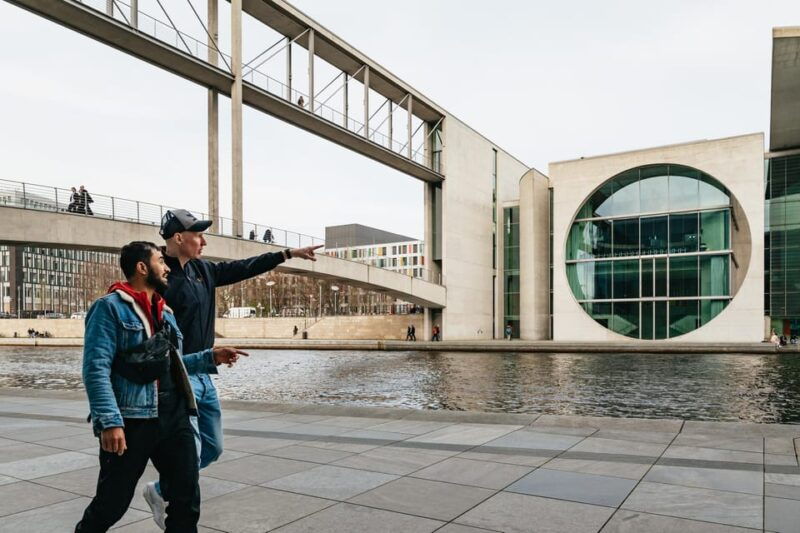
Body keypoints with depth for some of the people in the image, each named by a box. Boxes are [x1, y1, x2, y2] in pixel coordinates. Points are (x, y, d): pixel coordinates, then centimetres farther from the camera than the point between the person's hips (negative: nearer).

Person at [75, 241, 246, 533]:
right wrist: (110, 421, -24)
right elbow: (96, 368, -15)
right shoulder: (110, 307, -6)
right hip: (131, 420, -6)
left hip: (175, 417, 7)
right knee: (112, 502, 7)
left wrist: (211, 356, 11)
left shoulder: (166, 312, 17)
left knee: (187, 498, 8)